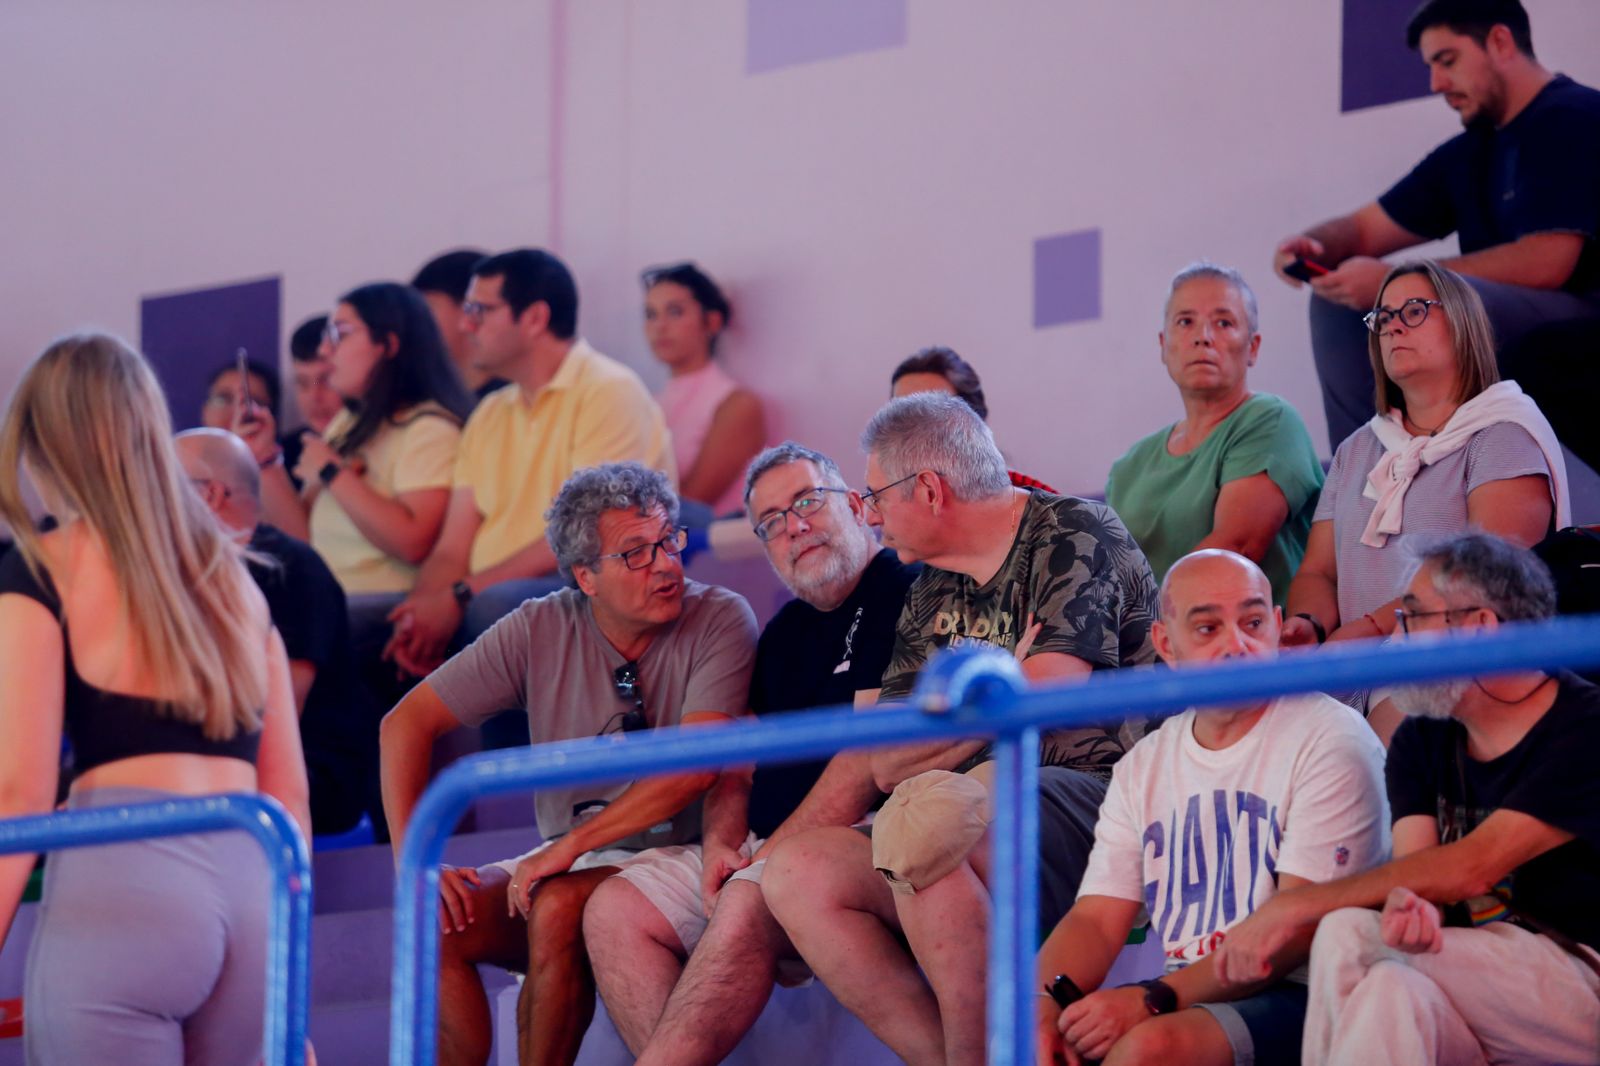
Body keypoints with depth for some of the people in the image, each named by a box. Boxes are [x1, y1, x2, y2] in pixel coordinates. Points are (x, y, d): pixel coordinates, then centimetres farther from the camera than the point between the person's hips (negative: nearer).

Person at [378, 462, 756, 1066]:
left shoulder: (720, 620, -10)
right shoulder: (540, 631, 0)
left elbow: (695, 768, -20)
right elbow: (407, 723, 1)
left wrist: (568, 847, -24)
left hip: (682, 858, -4)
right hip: (567, 863, 5)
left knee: (559, 907, -31)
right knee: (437, 920, -19)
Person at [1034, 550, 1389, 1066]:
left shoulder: (1329, 739, -5)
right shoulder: (1143, 766, 16)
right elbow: (1096, 919, 10)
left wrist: (1153, 1000, -22)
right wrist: (1041, 1002, -14)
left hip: (1298, 997, -5)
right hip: (1183, 995, 5)